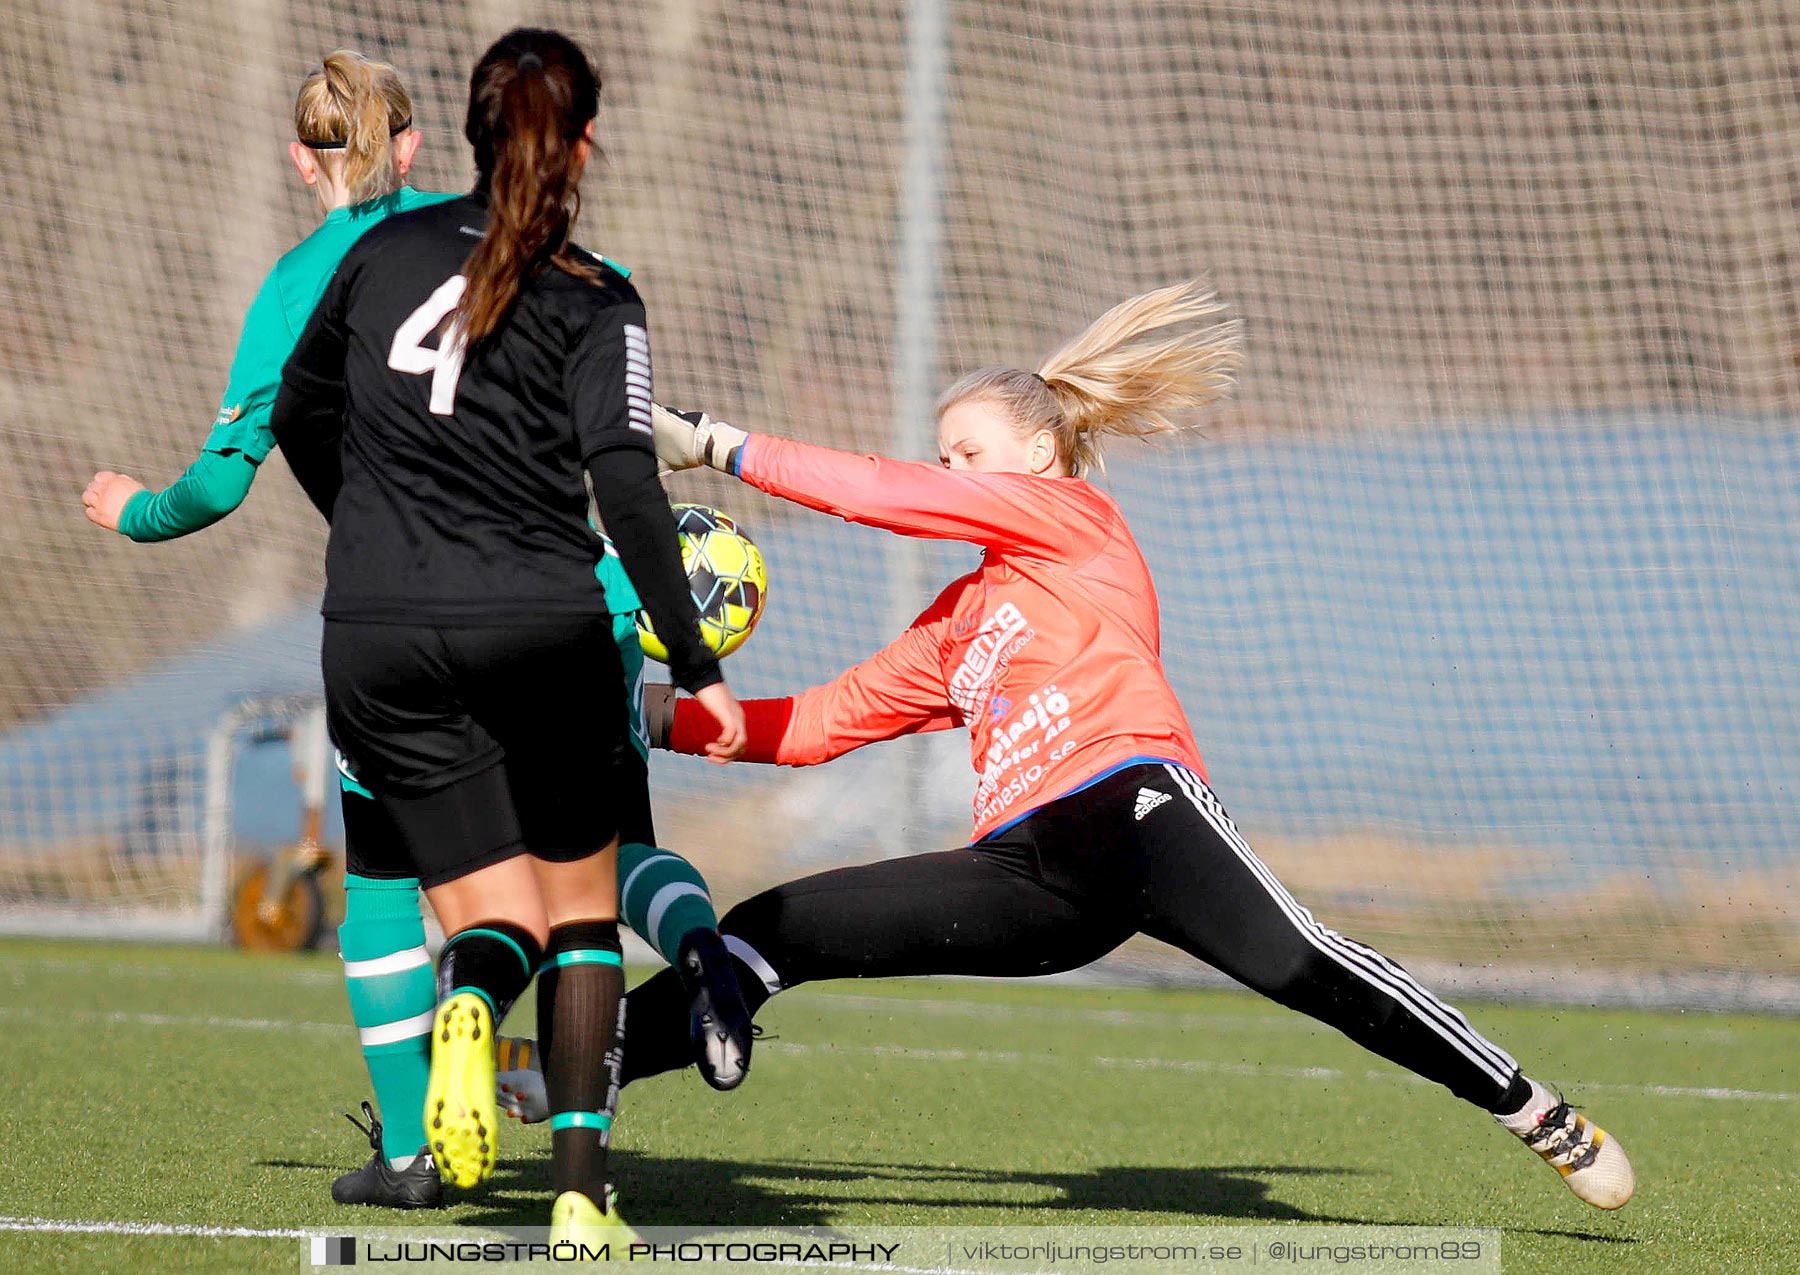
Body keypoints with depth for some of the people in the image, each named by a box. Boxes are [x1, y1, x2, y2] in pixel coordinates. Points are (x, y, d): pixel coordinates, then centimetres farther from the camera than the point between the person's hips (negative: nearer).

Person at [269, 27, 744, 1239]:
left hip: (379, 642, 3)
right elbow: (625, 487, -13)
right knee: (583, 914, 15)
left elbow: (298, 418, 21)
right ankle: (582, 1191, 3)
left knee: (501, 919, 8)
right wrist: (695, 664, -9)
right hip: (544, 628, -2)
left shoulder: (386, 252, 9)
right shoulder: (594, 299, -2)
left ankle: (470, 1005, -30)